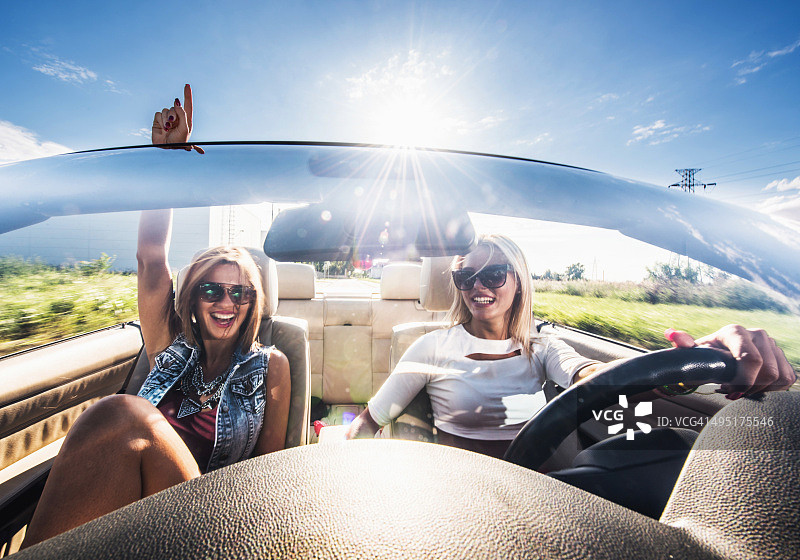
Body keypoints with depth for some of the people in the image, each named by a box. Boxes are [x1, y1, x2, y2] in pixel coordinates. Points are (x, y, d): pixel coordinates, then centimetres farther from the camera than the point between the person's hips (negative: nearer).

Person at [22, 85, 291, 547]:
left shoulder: (270, 365, 5)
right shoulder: (174, 346, 10)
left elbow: (270, 461, 7)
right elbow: (151, 258, 0)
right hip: (121, 511, 2)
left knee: (122, 414, -28)